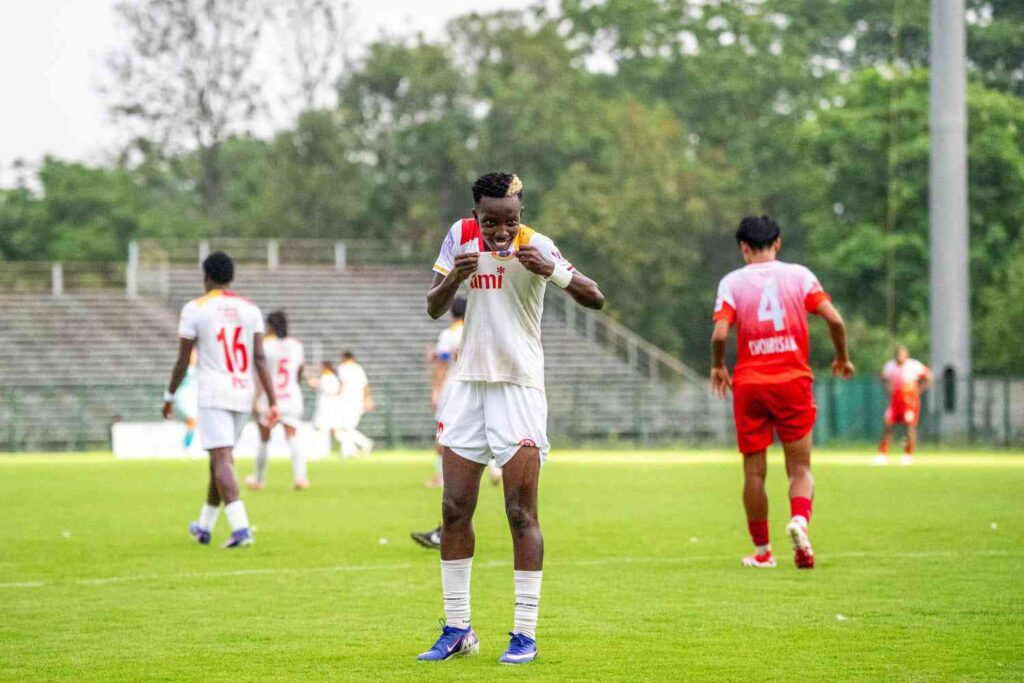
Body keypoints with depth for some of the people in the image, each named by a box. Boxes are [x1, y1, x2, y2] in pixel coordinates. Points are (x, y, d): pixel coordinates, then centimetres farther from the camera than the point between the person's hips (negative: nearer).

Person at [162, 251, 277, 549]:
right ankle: (205, 527, 31)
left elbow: (182, 361, -2)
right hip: (243, 393, 5)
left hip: (213, 395, -5)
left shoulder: (195, 309, -4)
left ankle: (240, 528, -26)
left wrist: (170, 397, 10)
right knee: (220, 458, 18)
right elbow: (260, 358, 1)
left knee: (222, 460, -11)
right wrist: (272, 402, 0)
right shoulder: (250, 309, 8)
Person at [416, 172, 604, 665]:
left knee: (521, 513, -7)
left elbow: (595, 298, -15)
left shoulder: (534, 246, -11)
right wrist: (452, 280, -16)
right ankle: (457, 629, 13)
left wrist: (550, 270, -32)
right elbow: (434, 309, 6)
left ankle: (525, 634, -3)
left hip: (519, 387, -4)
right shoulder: (461, 237, 2)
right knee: (455, 509, 4)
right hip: (469, 383, 5)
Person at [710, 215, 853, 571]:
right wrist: (842, 357, 12)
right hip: (793, 381, 0)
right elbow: (835, 319, -4)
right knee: (800, 468, 5)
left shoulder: (732, 282, 1)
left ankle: (762, 552, 14)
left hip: (749, 384, 0)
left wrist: (717, 367, 8)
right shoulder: (799, 275, 4)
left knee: (754, 472, 9)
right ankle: (799, 519, -24)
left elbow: (720, 333, -11)